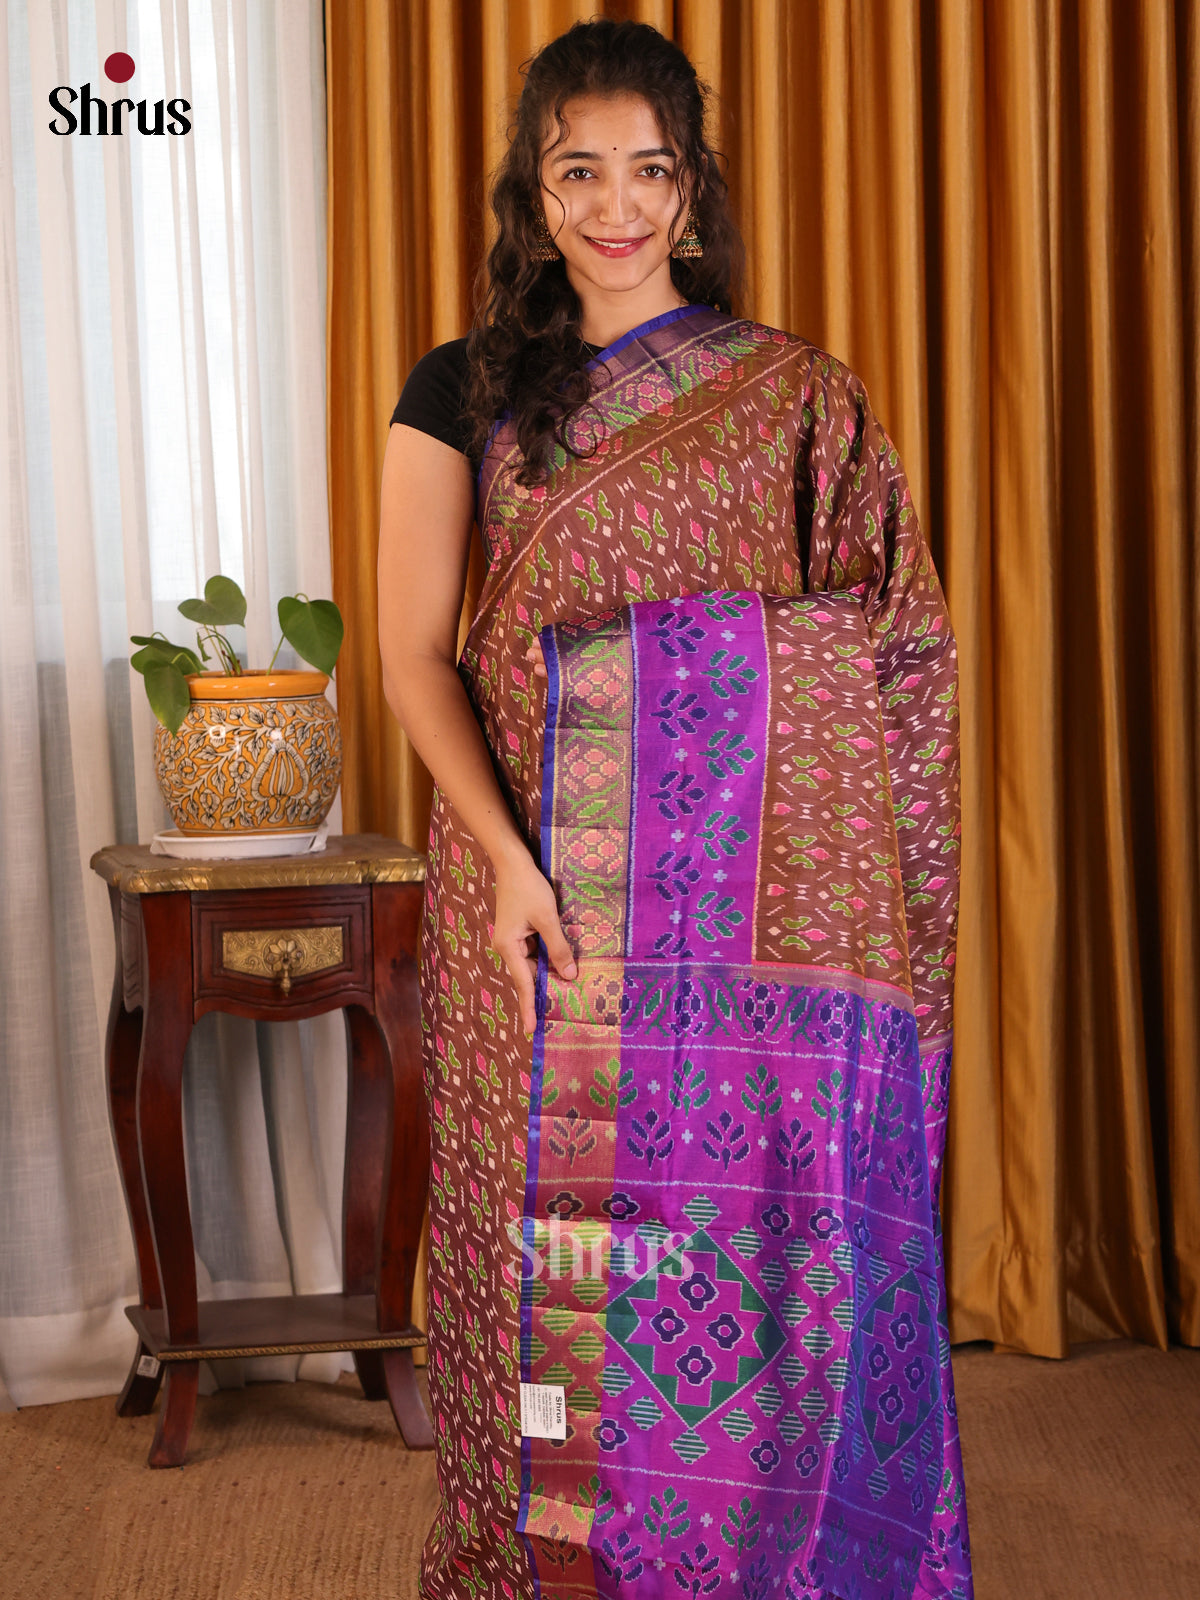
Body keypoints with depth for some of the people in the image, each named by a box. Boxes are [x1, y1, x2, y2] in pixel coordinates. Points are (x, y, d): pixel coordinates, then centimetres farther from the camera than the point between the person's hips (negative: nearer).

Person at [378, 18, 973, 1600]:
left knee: (752, 1227, 1)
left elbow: (881, 649, 6)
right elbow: (413, 646, 1)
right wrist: (504, 850, -11)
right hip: (540, 889, 1)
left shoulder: (794, 393, 7)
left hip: (750, 887, 0)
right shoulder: (464, 390, 7)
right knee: (551, 1226, 4)